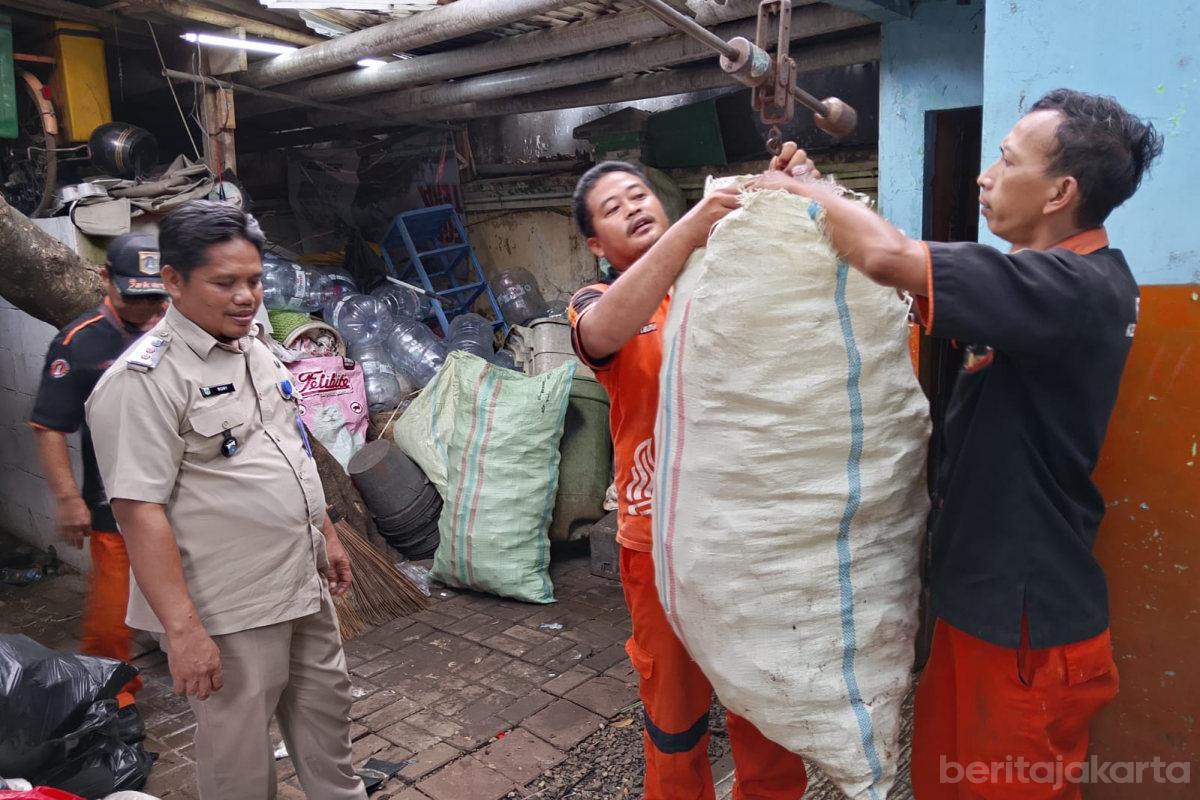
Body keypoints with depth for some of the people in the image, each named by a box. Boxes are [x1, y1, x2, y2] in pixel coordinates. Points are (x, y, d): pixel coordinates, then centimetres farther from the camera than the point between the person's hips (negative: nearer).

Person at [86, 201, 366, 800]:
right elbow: (138, 510, -23)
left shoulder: (255, 351, 7)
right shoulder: (145, 379, -20)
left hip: (303, 585, 8)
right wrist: (183, 629, -25)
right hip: (228, 614, -8)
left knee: (326, 706, 24)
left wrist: (326, 534, 18)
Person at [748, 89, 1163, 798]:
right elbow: (920, 280, 12)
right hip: (981, 593, 9)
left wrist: (801, 187, -13)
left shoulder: (1074, 287, -23)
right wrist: (818, 196, 7)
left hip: (1027, 617, -9)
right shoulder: (1063, 280, 9)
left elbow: (888, 257, -32)